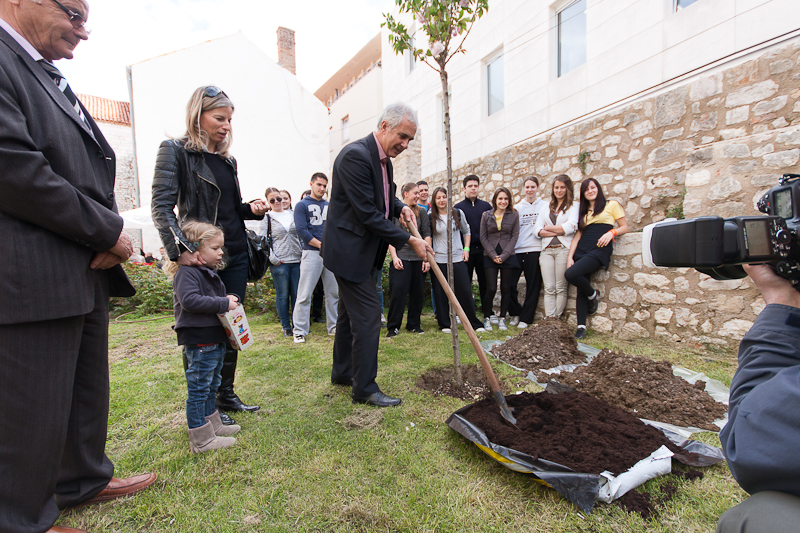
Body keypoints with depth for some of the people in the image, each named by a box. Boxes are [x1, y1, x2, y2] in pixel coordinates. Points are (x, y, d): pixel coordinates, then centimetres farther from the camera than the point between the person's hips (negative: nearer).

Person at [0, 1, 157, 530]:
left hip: (87, 268, 9)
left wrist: (108, 237, 0)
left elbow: (93, 167, 17)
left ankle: (85, 478, 38)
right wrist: (109, 231, -12)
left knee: (87, 390, 19)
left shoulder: (53, 80, 21)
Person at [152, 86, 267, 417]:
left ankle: (226, 394, 26)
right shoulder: (175, 151, -2)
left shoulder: (227, 160, 16)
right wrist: (179, 250, -22)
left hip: (235, 255, 7)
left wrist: (251, 209, 0)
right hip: (201, 257, -6)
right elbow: (162, 207, -10)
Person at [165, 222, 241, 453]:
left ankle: (212, 425, 36)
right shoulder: (186, 273, -15)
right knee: (198, 389, 1)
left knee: (211, 386, 21)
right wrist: (223, 304, -24)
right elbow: (189, 300, -28)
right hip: (199, 341, -10)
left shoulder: (210, 272, 16)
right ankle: (201, 439, 12)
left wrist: (229, 299, 8)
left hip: (216, 340, 10)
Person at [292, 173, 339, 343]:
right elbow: (300, 230, -8)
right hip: (312, 253, -5)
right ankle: (299, 330, 6)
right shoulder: (302, 205, 2)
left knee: (333, 292, 9)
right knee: (304, 295, -4)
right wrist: (321, 245, -12)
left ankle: (334, 327, 20)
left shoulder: (329, 205, 17)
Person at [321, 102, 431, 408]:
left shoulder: (384, 158, 10)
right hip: (349, 249, -10)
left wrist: (400, 207, 1)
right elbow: (368, 214, -24)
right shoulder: (356, 155, -20)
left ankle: (342, 373, 35)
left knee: (350, 313, 18)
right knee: (367, 316, -6)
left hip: (361, 249, 10)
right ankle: (365, 388, 10)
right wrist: (409, 240, -19)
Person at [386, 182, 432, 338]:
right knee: (397, 291, -8)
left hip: (419, 258, 3)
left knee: (417, 292, 7)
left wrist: (427, 258, -2)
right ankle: (393, 326, 5)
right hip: (400, 257, -3)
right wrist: (394, 257, -9)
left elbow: (427, 236, 6)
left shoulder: (422, 212, 11)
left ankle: (414, 324, 21)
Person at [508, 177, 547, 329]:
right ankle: (516, 312, 18)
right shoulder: (517, 207, 14)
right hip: (517, 250, 2)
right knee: (509, 284, -4)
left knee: (533, 286, 2)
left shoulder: (545, 206, 7)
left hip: (535, 250, -2)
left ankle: (525, 318, 14)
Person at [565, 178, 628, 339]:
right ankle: (581, 327, 1)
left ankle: (593, 294, 2)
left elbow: (624, 227, 8)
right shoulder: (583, 211, 22)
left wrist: (611, 232, -14)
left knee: (570, 274, -26)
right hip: (581, 251, 5)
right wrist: (570, 256, 2)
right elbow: (577, 235, 14)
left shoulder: (612, 205, 11)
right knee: (581, 290, -3)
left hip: (599, 249, -5)